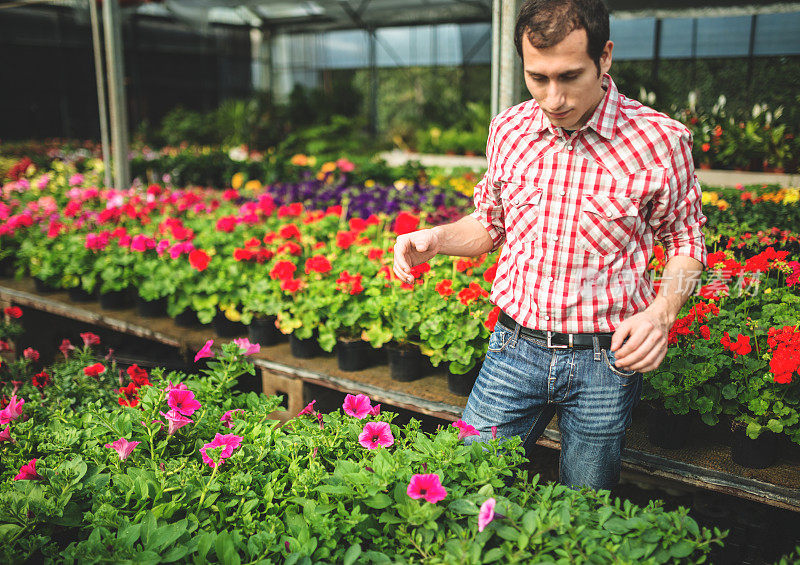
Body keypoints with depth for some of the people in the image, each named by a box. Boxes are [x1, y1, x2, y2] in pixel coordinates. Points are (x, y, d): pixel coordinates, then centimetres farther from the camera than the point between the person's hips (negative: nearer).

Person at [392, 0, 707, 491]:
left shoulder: (660, 140, -11)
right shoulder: (508, 130, 0)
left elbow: (687, 242, 2)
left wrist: (661, 313, -16)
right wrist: (437, 238, -6)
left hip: (605, 362, -2)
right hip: (515, 349, 3)